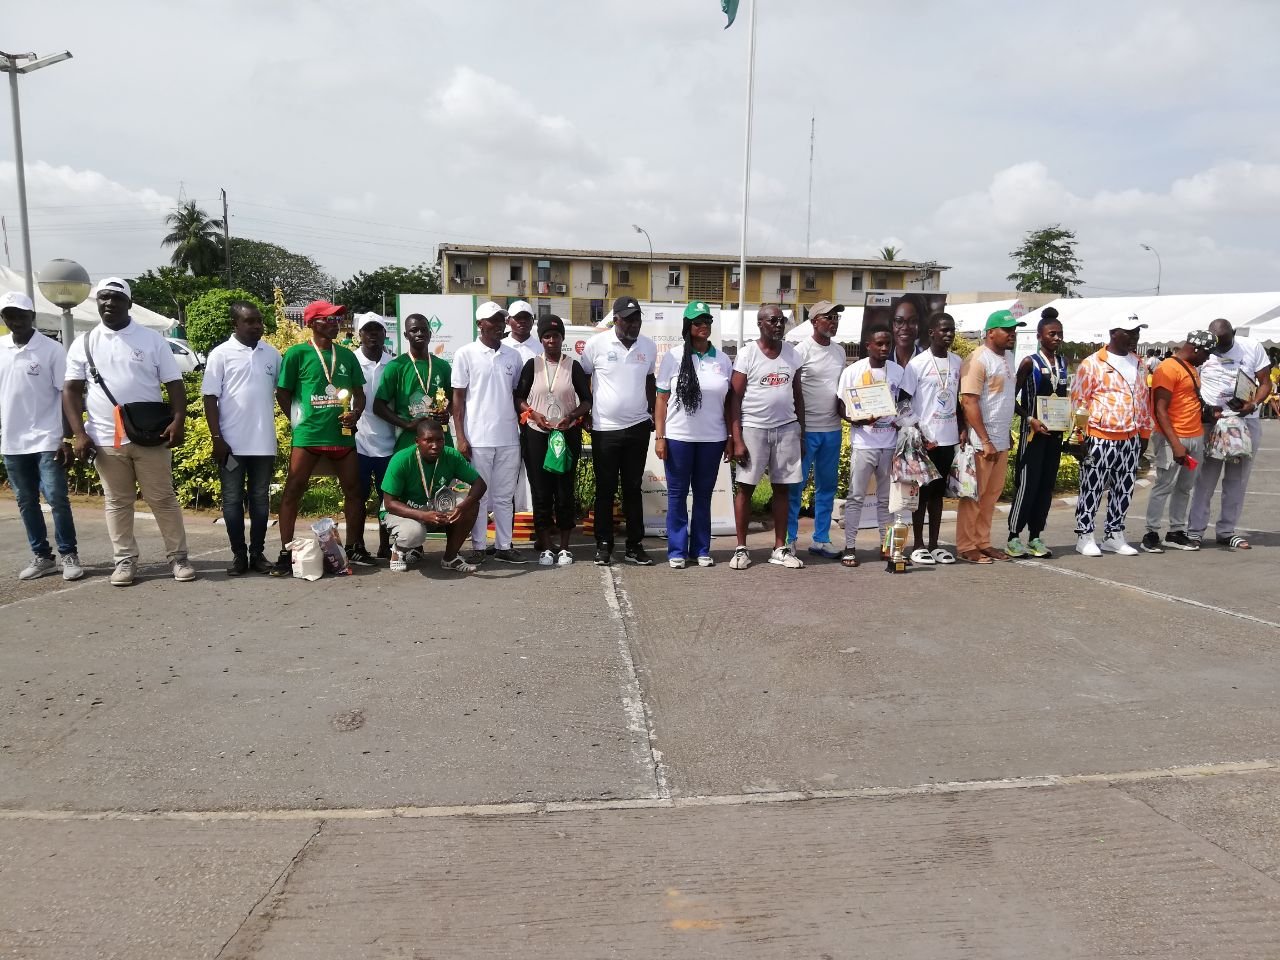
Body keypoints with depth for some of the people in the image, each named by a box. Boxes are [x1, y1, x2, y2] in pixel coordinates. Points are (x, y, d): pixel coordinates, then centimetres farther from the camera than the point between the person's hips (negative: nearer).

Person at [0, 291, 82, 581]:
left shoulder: (52, 349, -6)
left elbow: (66, 395, -6)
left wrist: (66, 439, -10)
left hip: (46, 440, -4)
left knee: (57, 499, -4)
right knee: (26, 502, 10)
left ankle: (68, 555, 7)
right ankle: (41, 556, 19)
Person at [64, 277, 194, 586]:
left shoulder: (152, 340, 3)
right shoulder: (84, 344, 8)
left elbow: (174, 384, 2)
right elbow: (72, 390, 7)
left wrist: (178, 421, -13)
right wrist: (79, 434, -4)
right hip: (105, 439, 2)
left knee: (163, 499, 3)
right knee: (117, 502, 10)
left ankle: (178, 557, 11)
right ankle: (125, 560, 19)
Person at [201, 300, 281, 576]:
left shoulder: (272, 354, 7)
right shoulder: (221, 354, -2)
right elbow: (210, 398, -4)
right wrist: (216, 438, -10)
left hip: (264, 443, 3)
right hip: (231, 443, -2)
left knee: (260, 499, 9)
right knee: (232, 500, 5)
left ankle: (257, 553, 18)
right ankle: (239, 555, 14)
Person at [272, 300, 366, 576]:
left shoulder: (346, 355, 12)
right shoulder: (297, 353, 0)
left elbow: (359, 392, 16)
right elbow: (283, 394, 3)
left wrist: (355, 414, -2)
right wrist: (299, 421, -3)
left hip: (343, 435, 4)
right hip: (308, 435, -4)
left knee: (354, 491, 7)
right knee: (292, 491, -4)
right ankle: (285, 553, 3)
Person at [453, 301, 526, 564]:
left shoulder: (513, 356, 10)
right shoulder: (465, 354, -1)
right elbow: (458, 398, -1)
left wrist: (523, 428, 9)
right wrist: (461, 437, -7)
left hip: (509, 438, 4)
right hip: (477, 439, -4)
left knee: (505, 496, 9)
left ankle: (504, 546, 17)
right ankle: (478, 547, 12)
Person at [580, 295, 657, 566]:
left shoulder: (649, 346, 4)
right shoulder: (596, 344, -6)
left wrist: (651, 412, 14)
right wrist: (586, 412, 1)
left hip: (638, 428, 3)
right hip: (604, 429, -3)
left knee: (633, 488, 9)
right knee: (605, 490, 5)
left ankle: (635, 545, 17)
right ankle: (603, 545, 15)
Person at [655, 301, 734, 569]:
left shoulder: (723, 359, 6)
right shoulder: (673, 356, -1)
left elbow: (728, 402, 8)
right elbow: (661, 399, -1)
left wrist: (731, 438, 5)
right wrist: (659, 437, -6)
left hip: (712, 438, 2)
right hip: (678, 437, -2)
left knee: (704, 495, 10)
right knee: (677, 495, 5)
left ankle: (701, 550, 19)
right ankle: (677, 551, 13)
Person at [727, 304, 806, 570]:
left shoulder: (792, 354, 8)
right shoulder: (747, 354, -4)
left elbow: (798, 395, 14)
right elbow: (734, 398, -6)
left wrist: (802, 432, 9)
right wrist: (737, 439, -13)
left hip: (787, 428, 4)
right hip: (753, 428, -4)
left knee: (782, 488, 7)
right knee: (745, 486, 0)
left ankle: (780, 548, 15)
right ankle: (741, 548, 9)